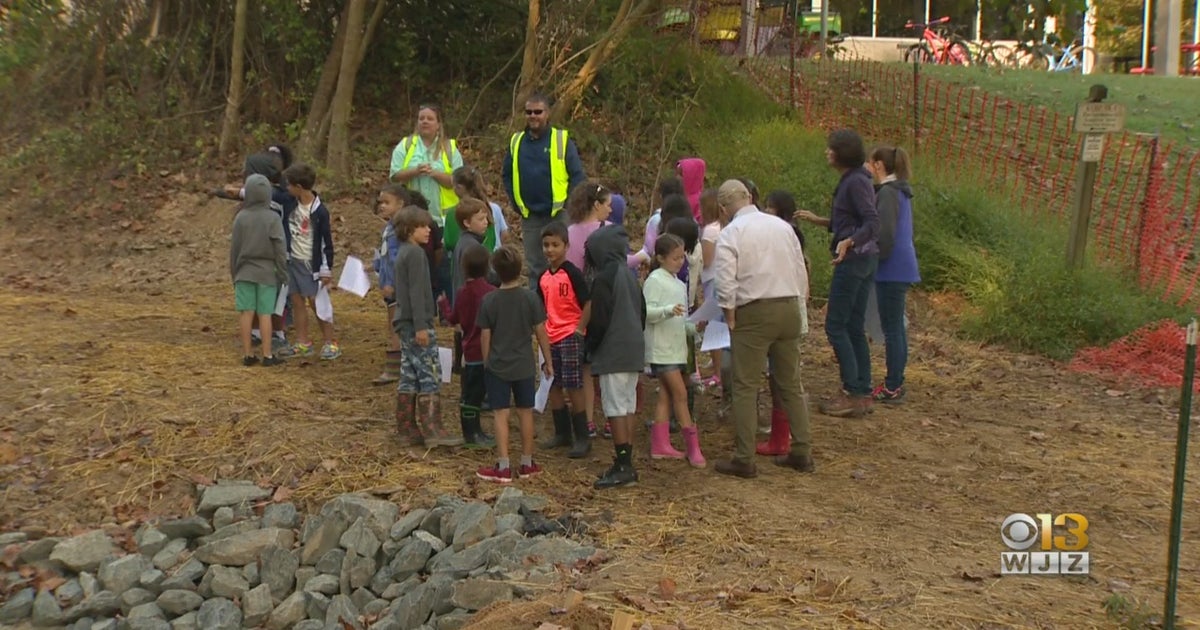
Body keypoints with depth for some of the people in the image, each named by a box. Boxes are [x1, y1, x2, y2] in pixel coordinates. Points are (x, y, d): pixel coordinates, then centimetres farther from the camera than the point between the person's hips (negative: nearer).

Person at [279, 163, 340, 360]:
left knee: (316, 301, -6)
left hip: (311, 263, -6)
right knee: (296, 300, 7)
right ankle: (302, 342, 14)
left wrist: (327, 270, -12)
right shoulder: (292, 203, -1)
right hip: (293, 260, 6)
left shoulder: (319, 211, -17)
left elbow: (327, 242, -13)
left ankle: (330, 343, 3)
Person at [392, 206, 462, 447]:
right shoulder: (415, 253, -14)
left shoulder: (403, 253, 16)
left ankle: (407, 430, 14)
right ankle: (432, 430, -6)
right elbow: (416, 292, -19)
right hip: (417, 324, -10)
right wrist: (421, 326, -21)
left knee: (409, 377, 11)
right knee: (431, 376, -7)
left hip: (406, 324, 10)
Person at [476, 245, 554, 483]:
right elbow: (540, 332, -4)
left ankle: (503, 467, 2)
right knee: (525, 413, 12)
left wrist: (486, 363, 11)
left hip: (497, 366, -1)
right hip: (524, 366, 1)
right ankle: (527, 463, 21)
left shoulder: (489, 301, -8)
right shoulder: (530, 298, -8)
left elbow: (485, 336, -3)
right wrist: (548, 361, 8)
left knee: (501, 414, 2)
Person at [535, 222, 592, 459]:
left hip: (570, 336, -7)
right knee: (554, 387, 12)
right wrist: (542, 332, 12)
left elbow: (588, 304, -13)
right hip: (551, 338, 7)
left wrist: (579, 330, -16)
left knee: (573, 387, -4)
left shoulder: (572, 273, -11)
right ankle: (562, 433, 24)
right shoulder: (543, 277, 9)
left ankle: (582, 438, 3)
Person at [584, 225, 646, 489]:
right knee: (628, 407, 11)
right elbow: (642, 312, 18)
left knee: (616, 409, -6)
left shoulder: (604, 278, -14)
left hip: (612, 353, -9)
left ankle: (622, 467, -7)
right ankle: (626, 465, 15)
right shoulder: (630, 274, 12)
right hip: (634, 349, 9)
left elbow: (599, 319, -15)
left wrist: (588, 346, 0)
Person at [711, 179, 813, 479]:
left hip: (754, 312, -5)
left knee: (746, 387, 0)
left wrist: (730, 319, -4)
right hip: (789, 308, 6)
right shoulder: (782, 226, 11)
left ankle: (744, 460, 0)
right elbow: (801, 273, 11)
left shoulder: (730, 234, -6)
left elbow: (725, 284, -15)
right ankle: (802, 453, 18)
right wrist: (797, 305, 17)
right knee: (791, 385, 14)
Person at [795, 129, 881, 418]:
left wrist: (848, 242, -38)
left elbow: (872, 224, -24)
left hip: (854, 259, -10)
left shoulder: (856, 182, -16)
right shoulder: (850, 180, 14)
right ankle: (863, 393, 15)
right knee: (854, 327, 11)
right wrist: (817, 220, 29)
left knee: (836, 325, -5)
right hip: (863, 260, 10)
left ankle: (852, 393, -3)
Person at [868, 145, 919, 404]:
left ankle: (893, 388, -1)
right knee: (896, 326, 15)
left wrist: (876, 259, -8)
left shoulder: (888, 193, -15)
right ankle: (895, 382, 23)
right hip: (902, 268, 10)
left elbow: (885, 234, -21)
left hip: (892, 269, -10)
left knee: (892, 328, -5)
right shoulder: (900, 191, 15)